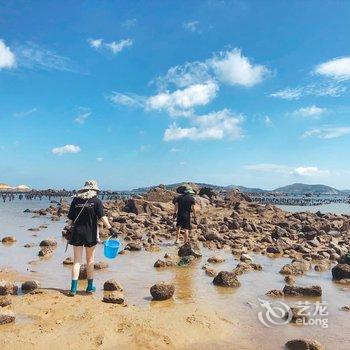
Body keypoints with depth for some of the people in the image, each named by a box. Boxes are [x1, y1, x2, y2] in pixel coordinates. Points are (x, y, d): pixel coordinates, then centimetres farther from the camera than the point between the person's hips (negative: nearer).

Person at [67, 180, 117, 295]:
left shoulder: (76, 200, 4)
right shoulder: (96, 201, -4)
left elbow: (70, 218, 6)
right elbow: (102, 217, -11)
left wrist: (70, 228, 16)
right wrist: (110, 228, -9)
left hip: (77, 233, 2)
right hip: (90, 234, -2)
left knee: (77, 261, 6)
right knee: (90, 260, 12)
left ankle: (73, 288, 1)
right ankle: (90, 286, 22)